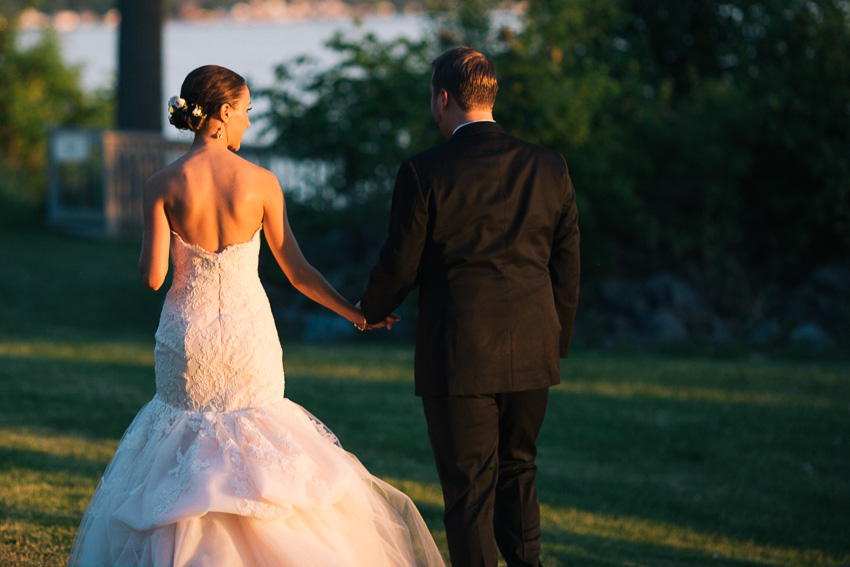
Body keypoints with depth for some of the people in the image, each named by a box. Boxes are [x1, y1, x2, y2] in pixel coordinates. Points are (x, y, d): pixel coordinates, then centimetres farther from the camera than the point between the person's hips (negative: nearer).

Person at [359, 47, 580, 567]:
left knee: (469, 488, 5)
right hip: (531, 354, 4)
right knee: (518, 470, 20)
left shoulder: (424, 173, -11)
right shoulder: (549, 168, 1)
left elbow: (399, 268, -5)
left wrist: (370, 310, 16)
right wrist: (559, 341, 20)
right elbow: (567, 267, 7)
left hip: (459, 355, -4)